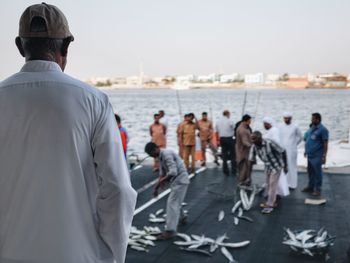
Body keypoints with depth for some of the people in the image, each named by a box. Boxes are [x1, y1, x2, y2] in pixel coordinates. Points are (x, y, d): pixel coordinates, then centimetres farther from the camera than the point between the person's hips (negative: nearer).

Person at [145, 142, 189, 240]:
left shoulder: (167, 154, -21)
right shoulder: (161, 156, 9)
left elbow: (173, 172, -30)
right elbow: (162, 173, 14)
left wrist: (159, 183, -26)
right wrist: (157, 187, 4)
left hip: (180, 180, -10)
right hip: (176, 180, 10)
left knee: (172, 203, -12)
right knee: (176, 202, 26)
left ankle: (170, 230, -12)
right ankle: (181, 217, 50)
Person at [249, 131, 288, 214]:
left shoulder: (269, 143, -30)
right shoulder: (254, 147, -14)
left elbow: (282, 152, -20)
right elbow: (251, 161, -8)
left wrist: (285, 166, -14)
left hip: (276, 166, -6)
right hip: (267, 166, 6)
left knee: (272, 185, -5)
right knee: (268, 185, 14)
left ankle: (270, 205, 4)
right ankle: (272, 201, 31)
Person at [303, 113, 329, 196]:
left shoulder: (323, 130, -13)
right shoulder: (312, 128, 11)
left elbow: (325, 144, -14)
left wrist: (324, 156, -17)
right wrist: (306, 150, 19)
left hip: (317, 156, -8)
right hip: (310, 155, 8)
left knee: (317, 173, 1)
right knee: (310, 172, 15)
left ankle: (317, 189, 11)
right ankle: (310, 187, 27)